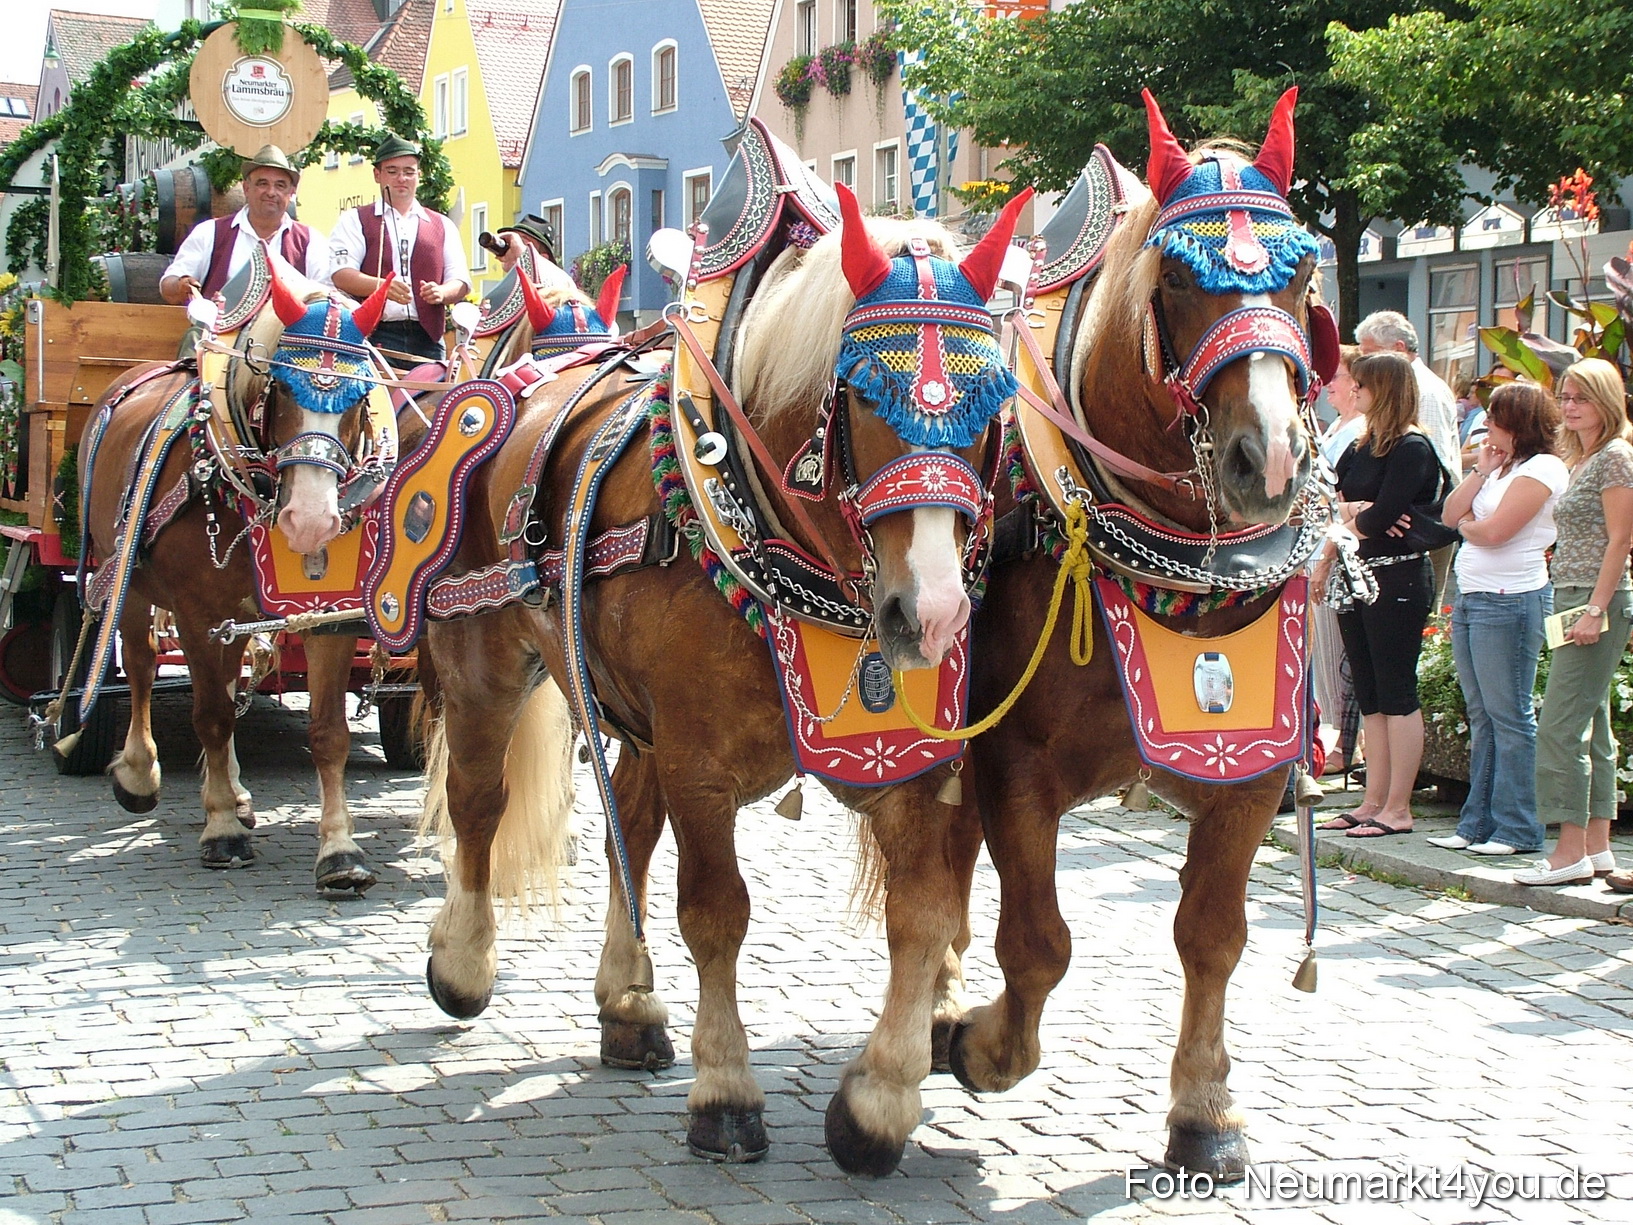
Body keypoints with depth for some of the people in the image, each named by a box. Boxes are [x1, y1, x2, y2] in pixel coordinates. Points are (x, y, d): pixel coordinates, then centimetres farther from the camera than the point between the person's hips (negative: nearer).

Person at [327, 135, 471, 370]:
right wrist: (382, 286, -21)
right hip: (374, 336, -2)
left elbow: (460, 280, 14)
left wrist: (441, 293, -10)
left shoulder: (442, 226, 22)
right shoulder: (354, 221, 14)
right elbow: (341, 275, -1)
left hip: (426, 340, 2)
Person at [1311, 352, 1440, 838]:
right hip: (1356, 576, 9)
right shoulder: (1364, 446, 15)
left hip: (1397, 579, -9)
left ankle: (1398, 809, -1)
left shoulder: (1412, 448, -12)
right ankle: (1373, 802, 15)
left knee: (1397, 695, -5)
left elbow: (1380, 518, -18)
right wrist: (1348, 512, -9)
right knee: (1370, 696, 10)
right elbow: (1333, 501, 11)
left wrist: (1343, 520, -2)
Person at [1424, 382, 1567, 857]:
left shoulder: (1542, 469, -10)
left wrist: (1466, 525, 3)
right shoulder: (1500, 466, 19)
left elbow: (1493, 531, -17)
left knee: (1510, 718, -4)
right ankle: (1478, 823, 15)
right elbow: (1449, 515, 11)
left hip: (1511, 602, -9)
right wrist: (1481, 473, 3)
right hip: (1470, 599, 9)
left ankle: (1517, 829, 1)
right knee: (1481, 717, 11)